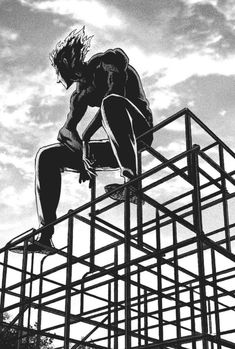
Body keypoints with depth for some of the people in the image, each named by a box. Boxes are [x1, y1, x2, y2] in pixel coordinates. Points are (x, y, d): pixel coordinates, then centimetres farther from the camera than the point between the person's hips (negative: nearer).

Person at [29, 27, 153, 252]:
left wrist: (85, 138, -18)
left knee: (112, 102, -36)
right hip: (113, 149, 7)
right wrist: (83, 152, -17)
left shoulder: (110, 59, 0)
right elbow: (65, 132, 5)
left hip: (139, 132, -7)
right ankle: (46, 235, -8)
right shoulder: (80, 94, 17)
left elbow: (116, 94, -18)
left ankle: (132, 180, -47)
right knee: (46, 157, 1)